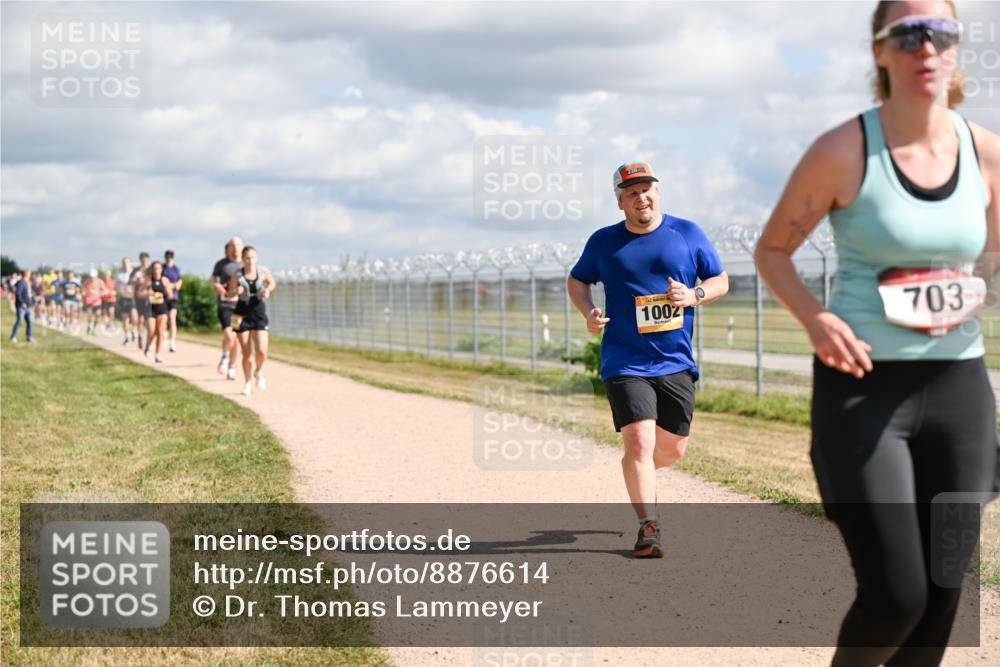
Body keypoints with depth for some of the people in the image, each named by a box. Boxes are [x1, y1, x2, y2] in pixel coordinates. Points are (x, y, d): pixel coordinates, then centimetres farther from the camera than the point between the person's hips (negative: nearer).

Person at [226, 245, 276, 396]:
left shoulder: (263, 271, -4)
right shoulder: (237, 275, -7)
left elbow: (272, 283, 15)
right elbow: (229, 294, 3)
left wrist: (268, 290, -6)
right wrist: (236, 291, -19)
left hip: (259, 315, 1)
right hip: (242, 315, 0)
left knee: (262, 352, -12)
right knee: (247, 354, 3)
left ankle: (258, 372, 21)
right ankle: (248, 383, 23)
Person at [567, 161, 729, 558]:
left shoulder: (687, 234, 4)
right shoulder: (603, 242, 3)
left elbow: (720, 281, 9)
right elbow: (577, 280, 18)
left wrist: (694, 295, -12)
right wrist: (588, 313, -3)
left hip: (676, 362, 2)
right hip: (625, 363, -2)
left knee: (673, 448, 10)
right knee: (640, 442, -16)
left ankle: (638, 474, 43)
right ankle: (648, 527, -9)